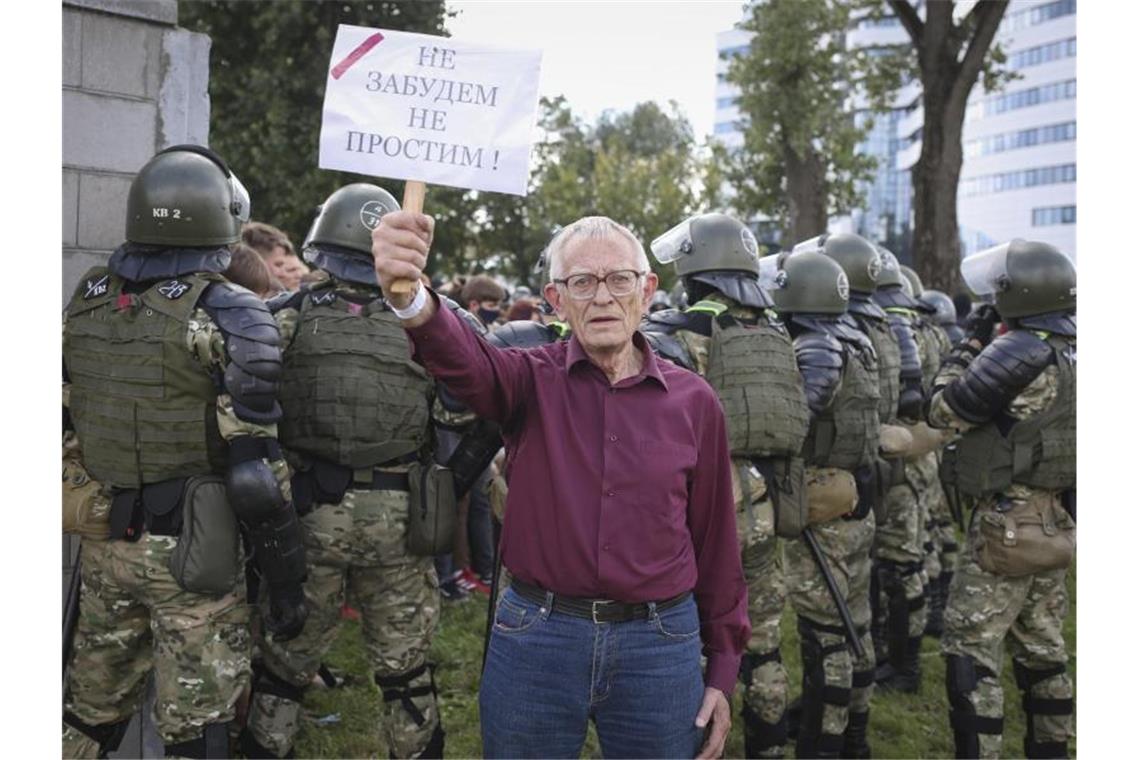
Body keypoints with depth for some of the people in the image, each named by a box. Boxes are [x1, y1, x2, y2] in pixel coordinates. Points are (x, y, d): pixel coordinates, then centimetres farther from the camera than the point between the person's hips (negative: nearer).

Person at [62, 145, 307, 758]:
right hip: (188, 550, -6)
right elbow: (255, 470, -17)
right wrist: (286, 580, -10)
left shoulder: (87, 300, 4)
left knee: (92, 707, 22)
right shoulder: (226, 314, -15)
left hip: (103, 541, 6)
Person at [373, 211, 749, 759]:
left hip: (660, 644, 1)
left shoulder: (694, 401, 0)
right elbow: (465, 362, -27)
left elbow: (715, 539, 5)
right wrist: (409, 297, -49)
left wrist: (722, 668, 8)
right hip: (537, 637, 0)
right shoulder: (532, 380, -4)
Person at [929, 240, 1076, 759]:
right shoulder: (1070, 351, 6)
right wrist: (983, 347, 12)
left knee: (971, 649, -1)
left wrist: (970, 344, -4)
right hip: (1057, 521, 9)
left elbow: (943, 411, -15)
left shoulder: (1019, 352, -20)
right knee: (1041, 646, 19)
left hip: (1010, 522, -9)